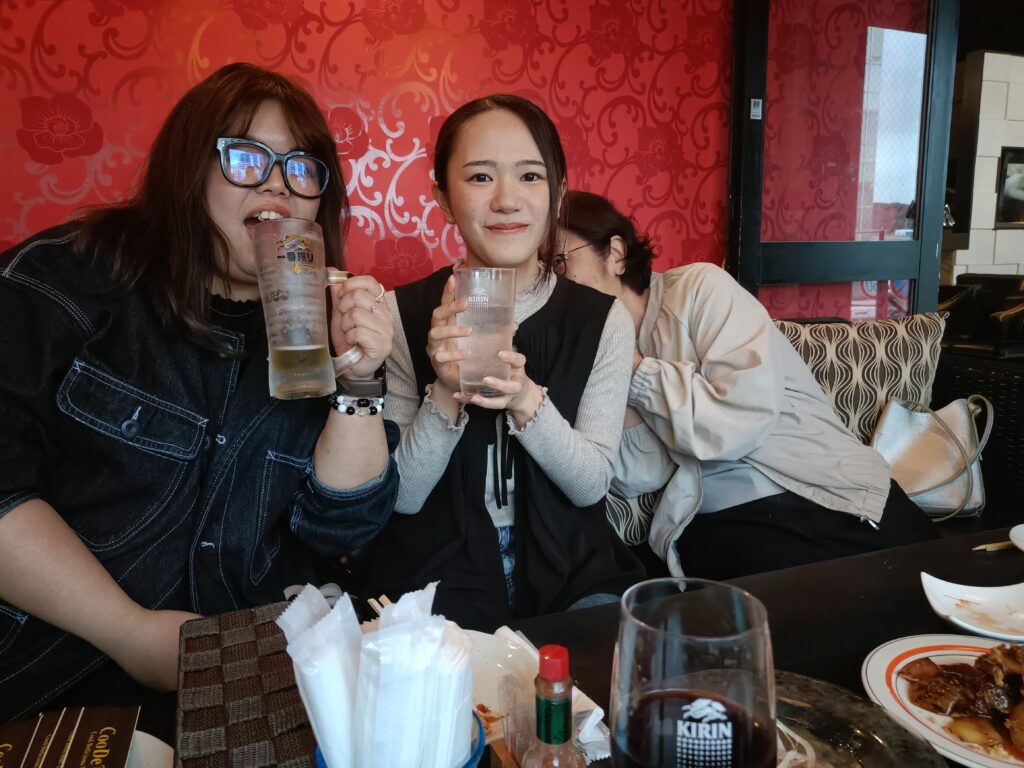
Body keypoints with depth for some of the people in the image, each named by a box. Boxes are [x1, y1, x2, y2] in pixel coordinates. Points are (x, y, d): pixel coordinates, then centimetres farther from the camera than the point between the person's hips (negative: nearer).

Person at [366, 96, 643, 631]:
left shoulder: (603, 320, -4)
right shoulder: (402, 315, -7)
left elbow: (592, 484, -6)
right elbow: (402, 496, -7)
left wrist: (525, 398, -24)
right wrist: (446, 394, -25)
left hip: (569, 572, 2)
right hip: (436, 578, -1)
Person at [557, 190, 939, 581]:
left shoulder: (699, 287, -4)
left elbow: (744, 417, -19)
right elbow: (642, 476, -5)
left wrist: (637, 371, -12)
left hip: (827, 494, -1)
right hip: (718, 525, 2)